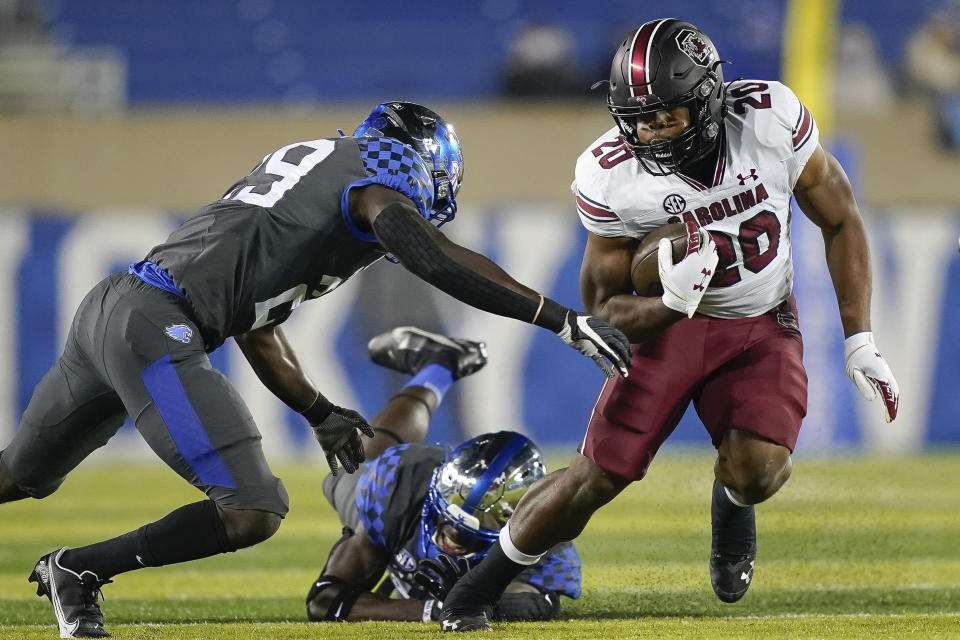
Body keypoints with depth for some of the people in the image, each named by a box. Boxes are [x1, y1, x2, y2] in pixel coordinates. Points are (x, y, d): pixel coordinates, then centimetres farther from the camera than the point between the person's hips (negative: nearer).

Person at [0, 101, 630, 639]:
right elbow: (436, 258, -17)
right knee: (252, 512, -10)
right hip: (156, 329, -9)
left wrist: (320, 413, 33)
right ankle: (78, 571, 1)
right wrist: (565, 320, -18)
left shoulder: (303, 162, 28)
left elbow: (256, 325, 31)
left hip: (111, 306, 9)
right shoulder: (379, 170, 1)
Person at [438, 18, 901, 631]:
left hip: (763, 326, 1)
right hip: (671, 324, -1)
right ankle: (475, 590, 10)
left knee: (759, 470, -22)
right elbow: (605, 305, -11)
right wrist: (669, 305, -35)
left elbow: (840, 221, -6)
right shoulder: (610, 176, -23)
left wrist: (859, 341, -8)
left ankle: (732, 504, 18)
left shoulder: (772, 117, -23)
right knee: (598, 476, -10)